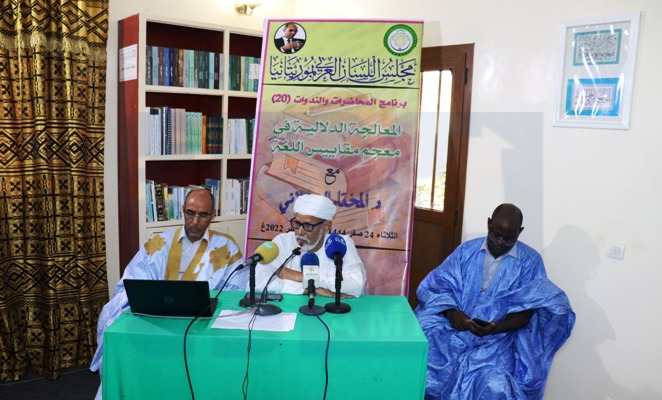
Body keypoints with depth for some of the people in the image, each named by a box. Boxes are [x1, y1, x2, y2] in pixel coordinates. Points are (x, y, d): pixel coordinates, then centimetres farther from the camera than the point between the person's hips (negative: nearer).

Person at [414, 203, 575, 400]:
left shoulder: (530, 261, 1)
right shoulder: (466, 250, 8)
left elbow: (526, 311, -4)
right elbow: (438, 286, 3)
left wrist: (495, 328, -22)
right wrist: (451, 312, -17)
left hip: (497, 340, -1)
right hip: (455, 331, 2)